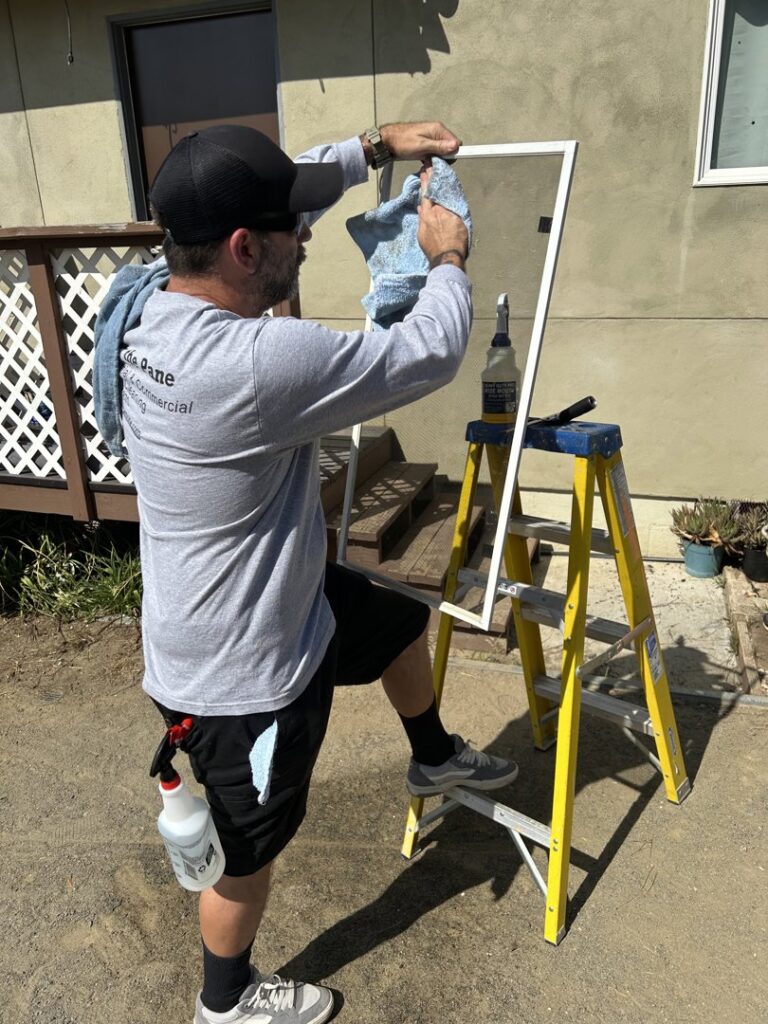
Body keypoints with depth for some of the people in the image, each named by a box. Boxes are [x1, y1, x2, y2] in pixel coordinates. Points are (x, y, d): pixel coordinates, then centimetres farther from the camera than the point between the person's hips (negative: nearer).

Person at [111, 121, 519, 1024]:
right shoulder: (254, 363, -36)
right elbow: (427, 355, -24)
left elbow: (264, 197, 9)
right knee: (249, 850, 16)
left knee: (402, 623, 26)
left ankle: (434, 757, 54)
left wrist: (377, 144, 7)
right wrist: (448, 258, -5)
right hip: (239, 675, -9)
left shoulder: (165, 306, -8)